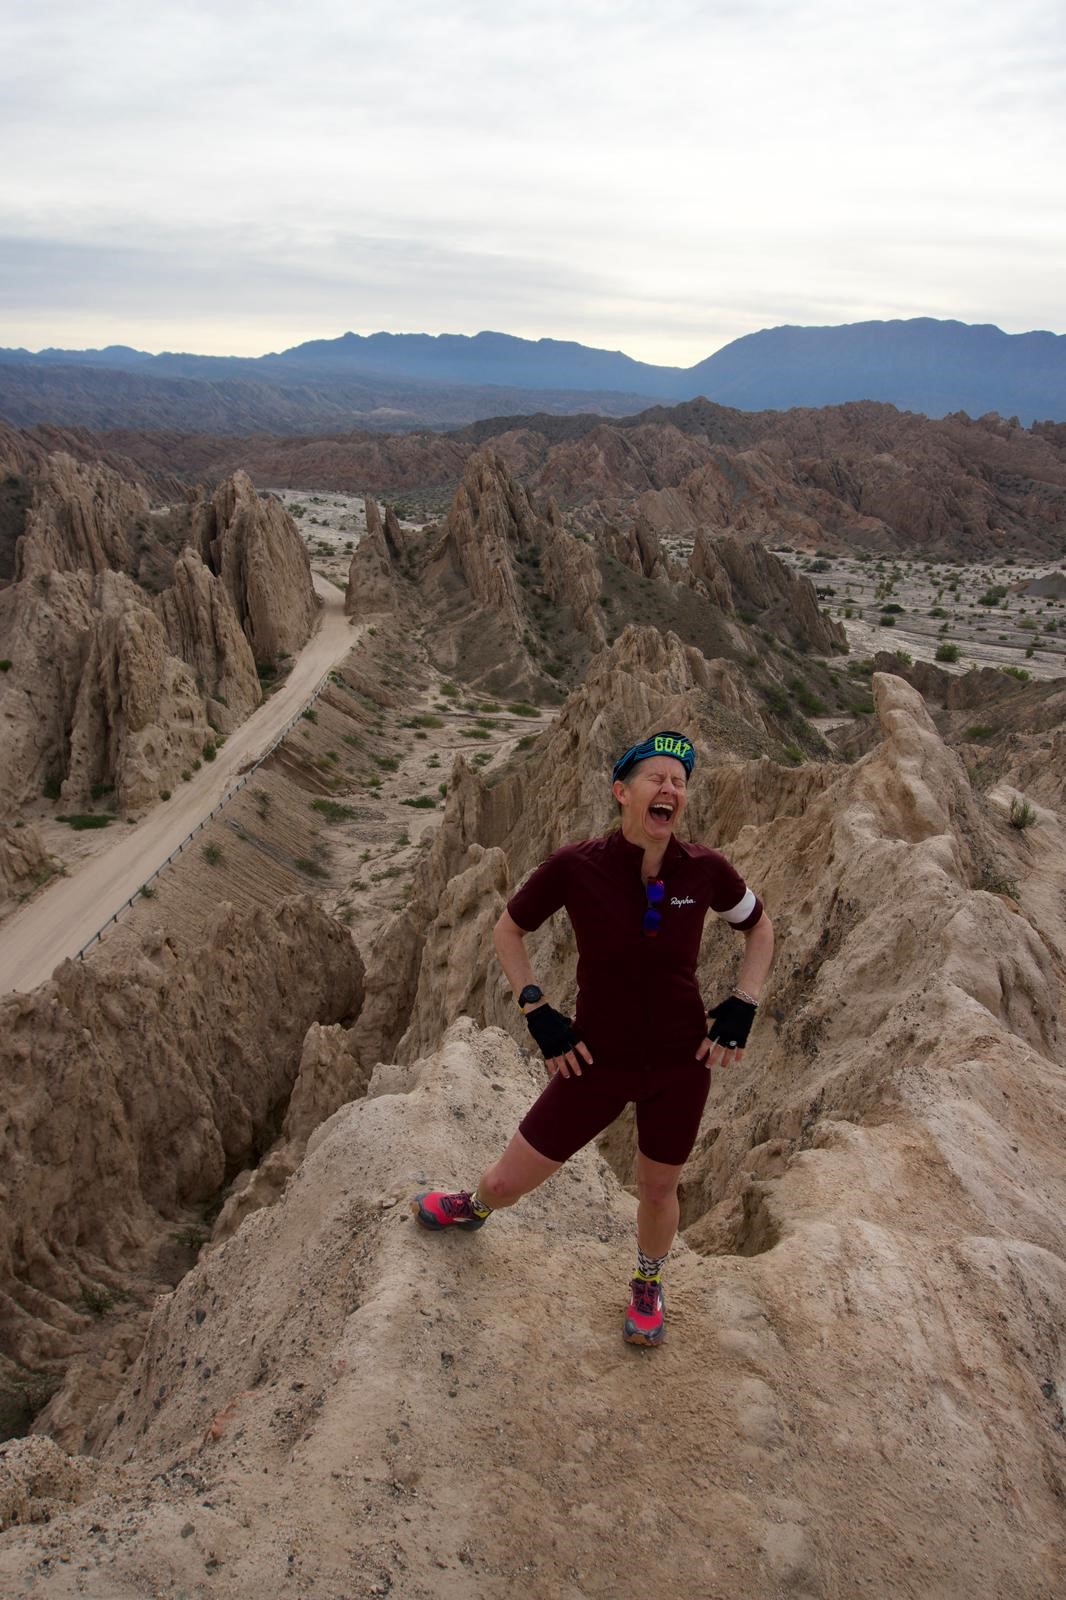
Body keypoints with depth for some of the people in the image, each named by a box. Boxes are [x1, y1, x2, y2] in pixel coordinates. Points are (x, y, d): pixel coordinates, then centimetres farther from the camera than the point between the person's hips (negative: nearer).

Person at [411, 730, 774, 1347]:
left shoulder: (706, 870, -14)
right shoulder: (575, 867, -19)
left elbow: (760, 929, 7)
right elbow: (509, 931, -2)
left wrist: (743, 1007, -3)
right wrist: (539, 1013, -9)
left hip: (681, 1064, 1)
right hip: (599, 1060, -1)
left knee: (658, 1187, 19)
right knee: (509, 1181, 8)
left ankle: (649, 1285, 53)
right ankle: (475, 1207, 49)